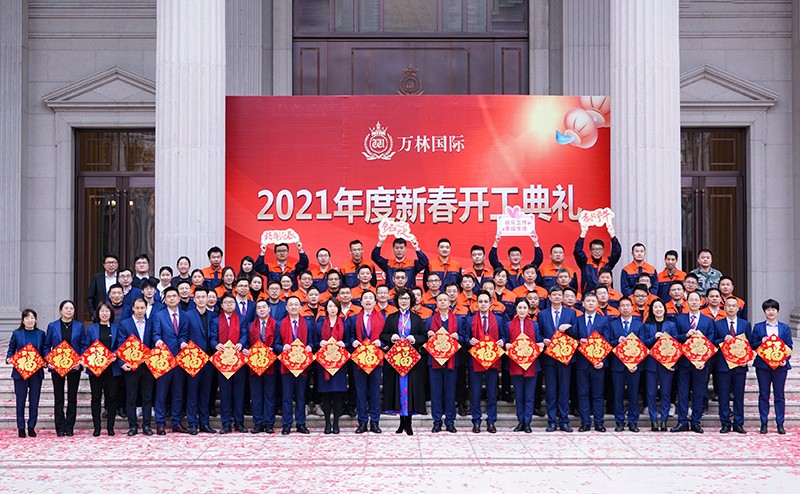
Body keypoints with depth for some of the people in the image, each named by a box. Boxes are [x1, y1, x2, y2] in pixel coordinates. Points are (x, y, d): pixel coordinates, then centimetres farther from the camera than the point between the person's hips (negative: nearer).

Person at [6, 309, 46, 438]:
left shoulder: (41, 334, 7)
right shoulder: (17, 333, 3)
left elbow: (44, 351, 8)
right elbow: (11, 349, 6)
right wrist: (8, 359, -13)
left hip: (36, 372, 1)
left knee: (34, 401, 5)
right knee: (20, 401, 3)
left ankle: (32, 427, 14)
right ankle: (21, 428, 11)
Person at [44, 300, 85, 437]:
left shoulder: (79, 326, 4)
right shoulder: (52, 326, 3)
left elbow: (83, 346, 4)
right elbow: (47, 346, 5)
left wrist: (80, 361, -10)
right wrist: (48, 362, -8)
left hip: (74, 367, 0)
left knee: (72, 398, 5)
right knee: (58, 398, 4)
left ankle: (69, 427, 12)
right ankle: (60, 428, 10)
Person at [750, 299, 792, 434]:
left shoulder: (785, 328, 7)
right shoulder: (758, 327, 5)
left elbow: (789, 347, 5)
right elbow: (752, 345, 5)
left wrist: (785, 360, -10)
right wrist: (761, 342, -15)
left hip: (780, 365, 0)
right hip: (762, 365, 0)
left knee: (779, 395, 3)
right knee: (764, 395, 4)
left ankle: (780, 424, 10)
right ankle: (763, 423, 10)